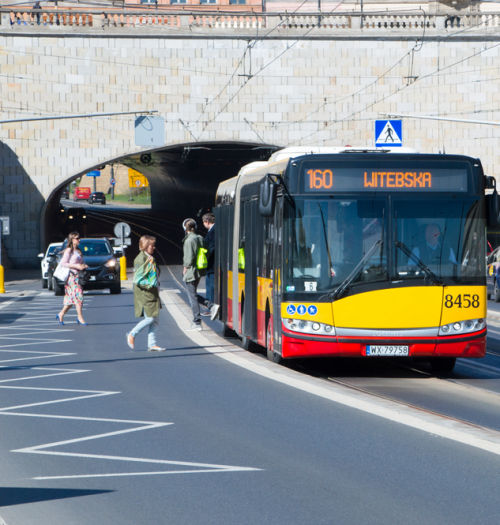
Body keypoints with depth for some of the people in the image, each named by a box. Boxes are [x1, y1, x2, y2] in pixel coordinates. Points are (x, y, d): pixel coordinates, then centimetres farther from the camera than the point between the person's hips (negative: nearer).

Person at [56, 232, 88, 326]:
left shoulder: (78, 251, 18)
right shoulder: (69, 250, -7)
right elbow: (63, 263, -13)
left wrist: (84, 266, 4)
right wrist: (76, 266, -19)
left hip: (77, 275, 8)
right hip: (71, 275, -8)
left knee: (72, 298, 9)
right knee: (78, 296, -12)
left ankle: (61, 314, 19)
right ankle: (80, 317, -10)